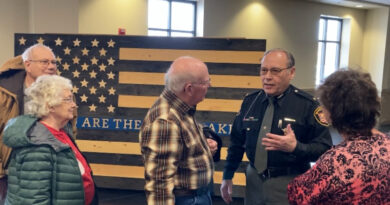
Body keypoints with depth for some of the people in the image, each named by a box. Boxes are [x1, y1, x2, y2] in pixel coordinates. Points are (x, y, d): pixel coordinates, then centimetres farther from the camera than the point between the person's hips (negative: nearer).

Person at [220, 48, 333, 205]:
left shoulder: (307, 104, -11)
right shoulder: (250, 101, 2)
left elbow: (324, 148, -11)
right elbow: (237, 141, 9)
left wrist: (295, 147, -28)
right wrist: (227, 176, 11)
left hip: (288, 184, -4)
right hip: (254, 179, 4)